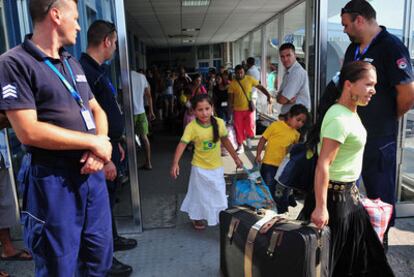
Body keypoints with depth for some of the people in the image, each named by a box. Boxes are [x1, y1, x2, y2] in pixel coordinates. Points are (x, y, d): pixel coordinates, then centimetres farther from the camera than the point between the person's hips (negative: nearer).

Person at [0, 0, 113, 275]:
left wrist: (101, 148, -5)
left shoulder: (72, 63, 15)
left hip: (93, 173, 7)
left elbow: (97, 110, 15)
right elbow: (29, 132, -19)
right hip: (55, 182, -7)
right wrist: (95, 142, -13)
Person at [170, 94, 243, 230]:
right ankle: (197, 218, 38)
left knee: (219, 194, 15)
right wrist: (175, 163, -40)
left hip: (217, 166, 2)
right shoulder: (192, 127, -21)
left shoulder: (219, 123, -12)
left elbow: (225, 141, 2)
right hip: (200, 167, -2)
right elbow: (182, 144, -27)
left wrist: (236, 158, 8)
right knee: (200, 194, 14)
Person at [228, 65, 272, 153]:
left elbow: (260, 87, -2)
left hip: (249, 108, 0)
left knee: (250, 127, -6)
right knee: (239, 128, 5)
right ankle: (240, 146, 20)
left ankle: (248, 138, 28)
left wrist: (268, 96, -14)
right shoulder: (233, 83, -4)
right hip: (237, 110, 1)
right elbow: (230, 97, -1)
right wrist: (230, 108, -5)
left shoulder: (250, 79, -4)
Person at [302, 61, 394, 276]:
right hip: (334, 195, -10)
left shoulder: (351, 112, 6)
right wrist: (321, 207, -29)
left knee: (356, 250, 24)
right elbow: (323, 165, -29)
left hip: (349, 192, 10)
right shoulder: (339, 119, -25)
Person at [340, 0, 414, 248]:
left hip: (379, 138, -8)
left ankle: (380, 239, 28)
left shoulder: (391, 47, -16)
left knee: (380, 193, 8)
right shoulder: (353, 49, 10)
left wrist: (390, 118, -4)